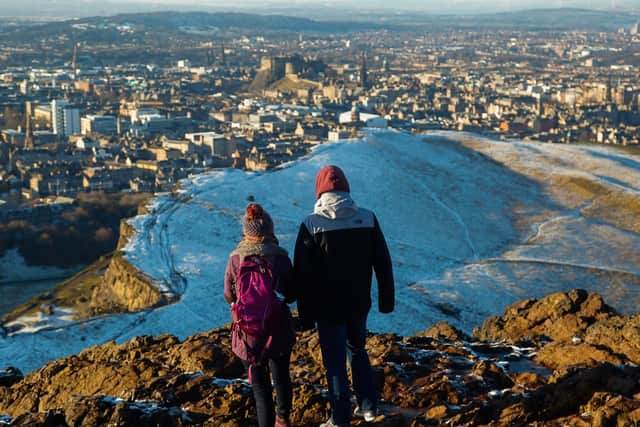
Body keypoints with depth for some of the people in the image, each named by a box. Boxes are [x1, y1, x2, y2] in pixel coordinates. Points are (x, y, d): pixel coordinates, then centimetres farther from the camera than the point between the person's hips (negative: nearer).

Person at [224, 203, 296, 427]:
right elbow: (291, 296, -2)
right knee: (281, 378, 24)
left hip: (248, 333, -1)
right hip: (279, 331, 1)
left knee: (260, 385, 9)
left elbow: (229, 296, 0)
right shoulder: (281, 258, -12)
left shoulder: (235, 260, -11)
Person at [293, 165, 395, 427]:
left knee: (335, 362, 8)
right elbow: (383, 263, 0)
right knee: (357, 351, 25)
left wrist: (306, 315, -3)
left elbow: (303, 275, -12)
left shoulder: (312, 225, -15)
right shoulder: (367, 219, -7)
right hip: (359, 304, 4)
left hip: (328, 308, -3)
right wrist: (386, 299, 12)